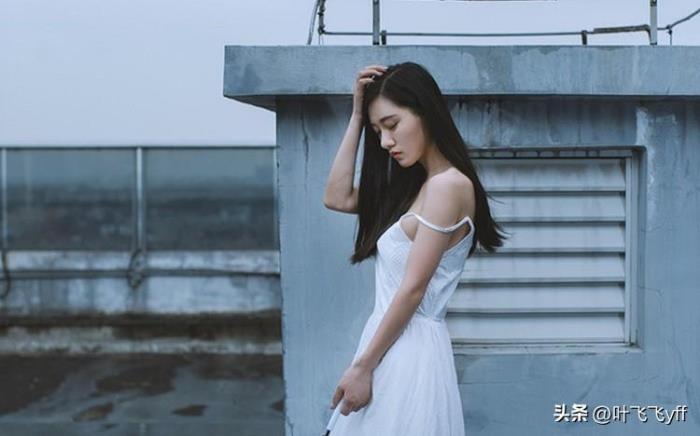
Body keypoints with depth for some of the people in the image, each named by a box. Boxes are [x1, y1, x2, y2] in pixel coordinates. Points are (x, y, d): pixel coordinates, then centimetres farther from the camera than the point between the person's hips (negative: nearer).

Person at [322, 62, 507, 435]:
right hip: (390, 345, 9)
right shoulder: (413, 185, 14)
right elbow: (337, 198, 14)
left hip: (410, 349, -9)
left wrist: (362, 366, -14)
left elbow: (413, 288, -17)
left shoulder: (448, 184, -14)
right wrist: (357, 116, 11)